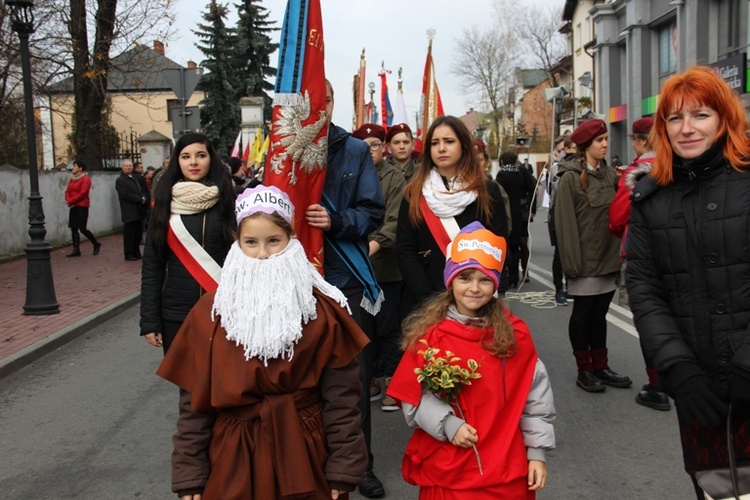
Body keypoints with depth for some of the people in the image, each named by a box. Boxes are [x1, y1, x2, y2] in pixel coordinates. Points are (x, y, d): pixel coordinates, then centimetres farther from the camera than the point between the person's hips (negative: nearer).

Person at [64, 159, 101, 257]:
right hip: (73, 207, 8)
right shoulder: (72, 179, 16)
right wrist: (67, 200, -8)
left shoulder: (85, 179, -9)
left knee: (82, 229, -8)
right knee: (73, 229, 5)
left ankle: (96, 244, 11)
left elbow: (82, 193, -17)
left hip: (82, 207, -8)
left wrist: (71, 201, -16)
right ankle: (76, 250, 9)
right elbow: (67, 191, 12)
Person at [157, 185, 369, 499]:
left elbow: (341, 396, -6)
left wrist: (343, 469, -7)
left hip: (305, 459, -1)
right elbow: (194, 401, -1)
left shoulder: (321, 310, -8)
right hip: (233, 461, 1)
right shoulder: (211, 312, -4)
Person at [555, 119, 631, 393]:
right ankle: (584, 370, 15)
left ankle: (600, 367, 23)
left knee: (599, 314, 13)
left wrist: (619, 254, 6)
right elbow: (565, 223, -13)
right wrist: (572, 262, -17)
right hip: (585, 262, -6)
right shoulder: (570, 178, -9)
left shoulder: (609, 175, 11)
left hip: (607, 259, 6)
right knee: (582, 314, 5)